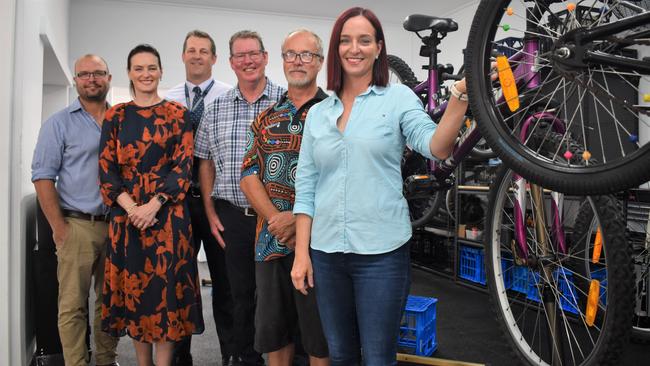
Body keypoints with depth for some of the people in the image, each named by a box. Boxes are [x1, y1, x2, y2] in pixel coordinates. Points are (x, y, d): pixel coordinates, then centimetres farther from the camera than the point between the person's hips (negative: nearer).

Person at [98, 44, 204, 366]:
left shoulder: (177, 113, 4)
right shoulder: (116, 115, 10)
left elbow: (184, 164, -4)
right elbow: (106, 168, 4)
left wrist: (153, 205, -14)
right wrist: (130, 207, -11)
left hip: (168, 211, -2)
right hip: (126, 212, 2)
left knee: (166, 285, -1)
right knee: (133, 285, 7)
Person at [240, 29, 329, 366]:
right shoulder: (267, 118, 13)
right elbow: (249, 175, 5)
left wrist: (300, 219, -18)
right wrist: (275, 219, -11)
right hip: (270, 239, 4)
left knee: (320, 338, 6)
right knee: (273, 334, 14)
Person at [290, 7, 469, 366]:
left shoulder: (398, 98, -1)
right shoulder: (318, 112, 8)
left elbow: (436, 147, -17)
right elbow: (305, 187, 7)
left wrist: (461, 94, -32)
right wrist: (301, 252, 3)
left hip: (381, 252, -3)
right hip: (326, 252, 4)